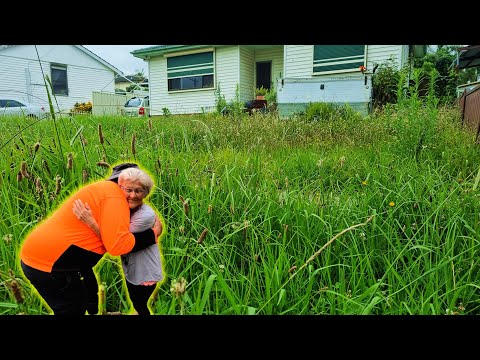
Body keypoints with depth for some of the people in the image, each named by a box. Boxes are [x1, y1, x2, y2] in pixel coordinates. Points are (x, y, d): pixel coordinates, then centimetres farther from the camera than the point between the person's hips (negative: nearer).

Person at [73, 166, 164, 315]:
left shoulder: (146, 216, -30)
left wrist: (91, 222, -34)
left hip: (145, 273, -7)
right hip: (130, 269, 7)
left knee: (140, 306, 14)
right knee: (135, 304, 25)